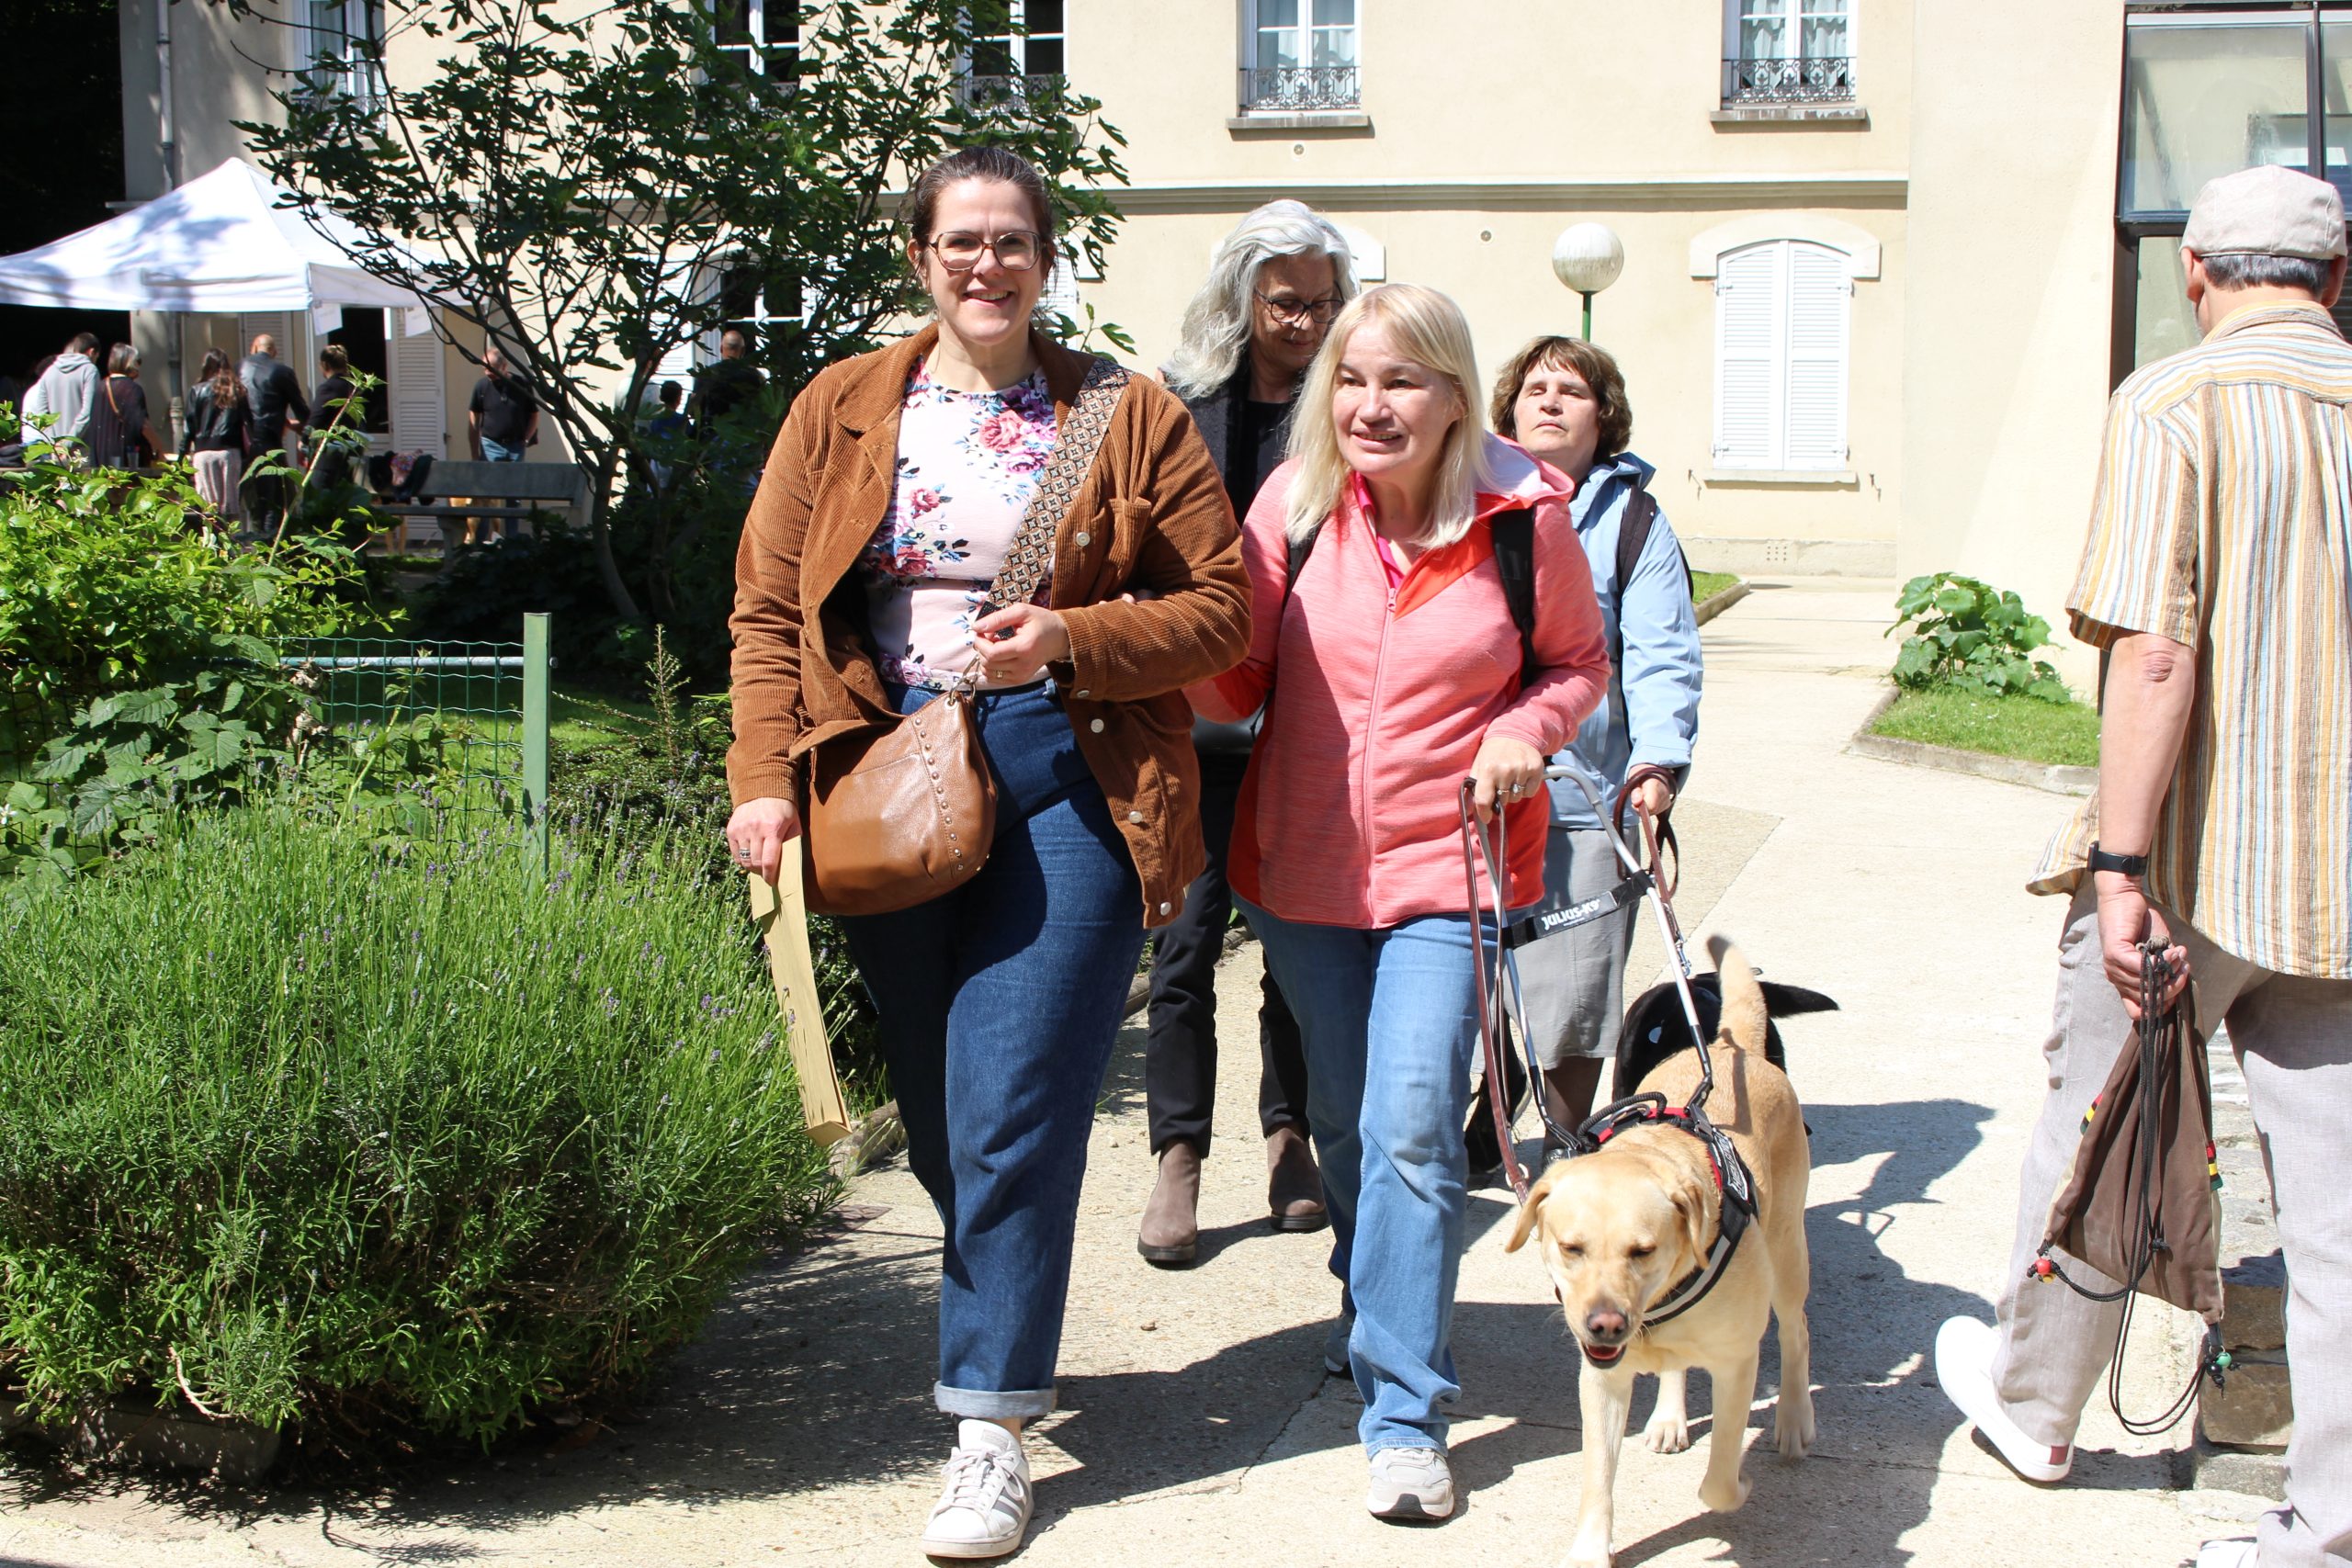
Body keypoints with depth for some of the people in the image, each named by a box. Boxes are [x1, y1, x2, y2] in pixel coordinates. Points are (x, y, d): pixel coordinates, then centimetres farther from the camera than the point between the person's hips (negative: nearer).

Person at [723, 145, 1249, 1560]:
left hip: (1065, 781, -3)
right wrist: (765, 781, -4)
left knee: (1013, 1105, -8)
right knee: (936, 1112, 10)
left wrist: (1071, 641, -14)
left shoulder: (1129, 418, 4)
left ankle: (994, 1424, 1)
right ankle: (1006, 1330, 33)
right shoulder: (843, 412, 10)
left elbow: (1222, 605, 1)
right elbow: (770, 607, 7)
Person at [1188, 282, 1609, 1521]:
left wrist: (1526, 731, -13)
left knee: (1413, 1127, -13)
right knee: (1342, 1118, 18)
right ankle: (1377, 1301, 45)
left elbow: (1577, 660, 7)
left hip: (1447, 868, -3)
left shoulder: (1524, 517, -9)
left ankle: (1404, 1410, -6)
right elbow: (1237, 680, -1)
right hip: (1302, 866, 3)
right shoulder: (1294, 505, -5)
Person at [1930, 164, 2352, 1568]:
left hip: (2196, 864, -4)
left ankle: (2033, 1404, 35)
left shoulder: (2175, 403, -10)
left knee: (2093, 1135, 16)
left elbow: (2154, 652, -20)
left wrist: (2121, 865, -19)